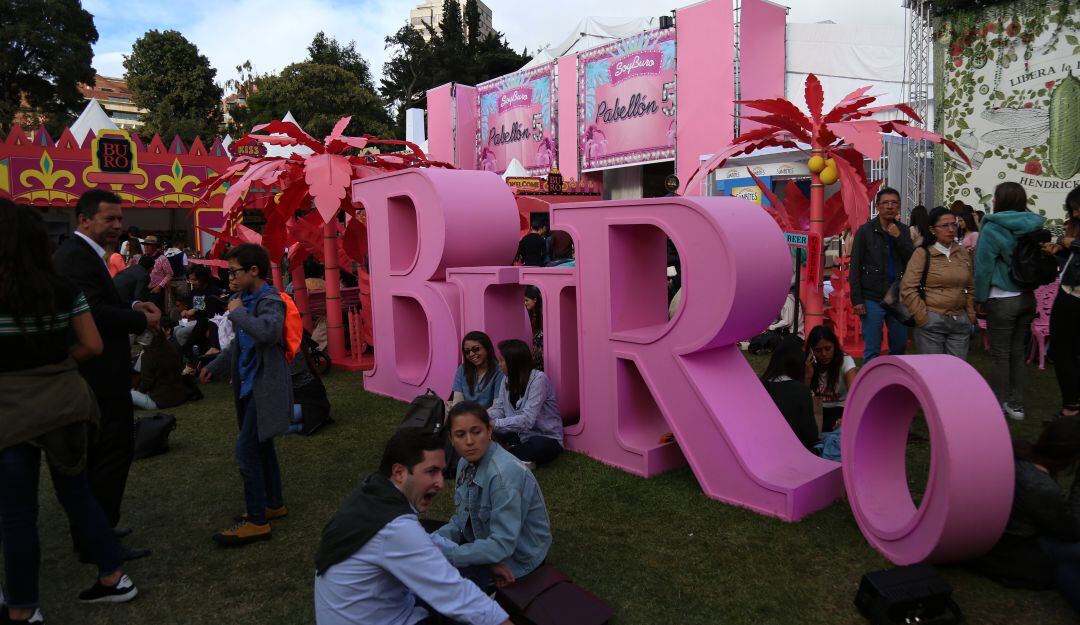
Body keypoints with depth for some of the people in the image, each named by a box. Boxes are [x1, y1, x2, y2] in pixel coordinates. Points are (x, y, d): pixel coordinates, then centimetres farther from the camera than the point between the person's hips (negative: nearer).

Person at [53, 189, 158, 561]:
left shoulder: (79, 253, 16)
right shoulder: (78, 257, -17)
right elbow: (96, 311, -26)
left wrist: (133, 306, 4)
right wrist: (142, 320, -13)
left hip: (88, 373, 11)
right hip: (99, 373, -11)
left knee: (94, 453, 18)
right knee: (116, 449, -6)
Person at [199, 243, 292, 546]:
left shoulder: (270, 301, -16)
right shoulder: (246, 298, 11)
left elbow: (268, 331, -38)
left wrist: (237, 312, -24)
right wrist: (214, 366, 26)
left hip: (265, 386, -9)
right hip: (251, 384, 9)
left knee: (246, 450, -10)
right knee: (261, 445, 18)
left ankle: (257, 521, -2)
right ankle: (274, 504, 32)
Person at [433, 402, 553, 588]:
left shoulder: (504, 474, -30)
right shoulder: (467, 462, -6)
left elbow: (502, 545, -30)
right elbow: (461, 519, 4)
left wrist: (444, 553, -27)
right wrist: (434, 541, -14)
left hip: (515, 555, -8)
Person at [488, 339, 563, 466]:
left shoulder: (538, 379, -20)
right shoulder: (507, 380, 4)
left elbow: (527, 420, -28)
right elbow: (499, 409, -3)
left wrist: (495, 423, -32)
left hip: (547, 439, -6)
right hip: (521, 436, 6)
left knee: (537, 445, -40)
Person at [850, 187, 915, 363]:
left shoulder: (903, 230, 9)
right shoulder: (866, 230, -3)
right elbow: (855, 267, -5)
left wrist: (898, 237, -11)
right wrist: (856, 300, -10)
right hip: (872, 299, -4)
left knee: (900, 347, 12)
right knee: (872, 351, -1)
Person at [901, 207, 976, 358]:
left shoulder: (963, 253, 10)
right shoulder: (923, 253, -5)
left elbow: (971, 287, 17)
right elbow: (907, 289, -10)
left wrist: (970, 316, 11)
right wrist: (923, 318, -10)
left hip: (960, 322, 4)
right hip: (932, 322, -4)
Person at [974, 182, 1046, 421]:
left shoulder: (993, 228, -15)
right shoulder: (1034, 226, 2)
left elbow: (983, 267, -13)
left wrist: (979, 298, -2)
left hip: (1002, 300, -6)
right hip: (1027, 298, 6)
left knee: (1000, 355, 4)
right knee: (1018, 352, 15)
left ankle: (999, 404, 12)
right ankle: (1016, 404, 23)